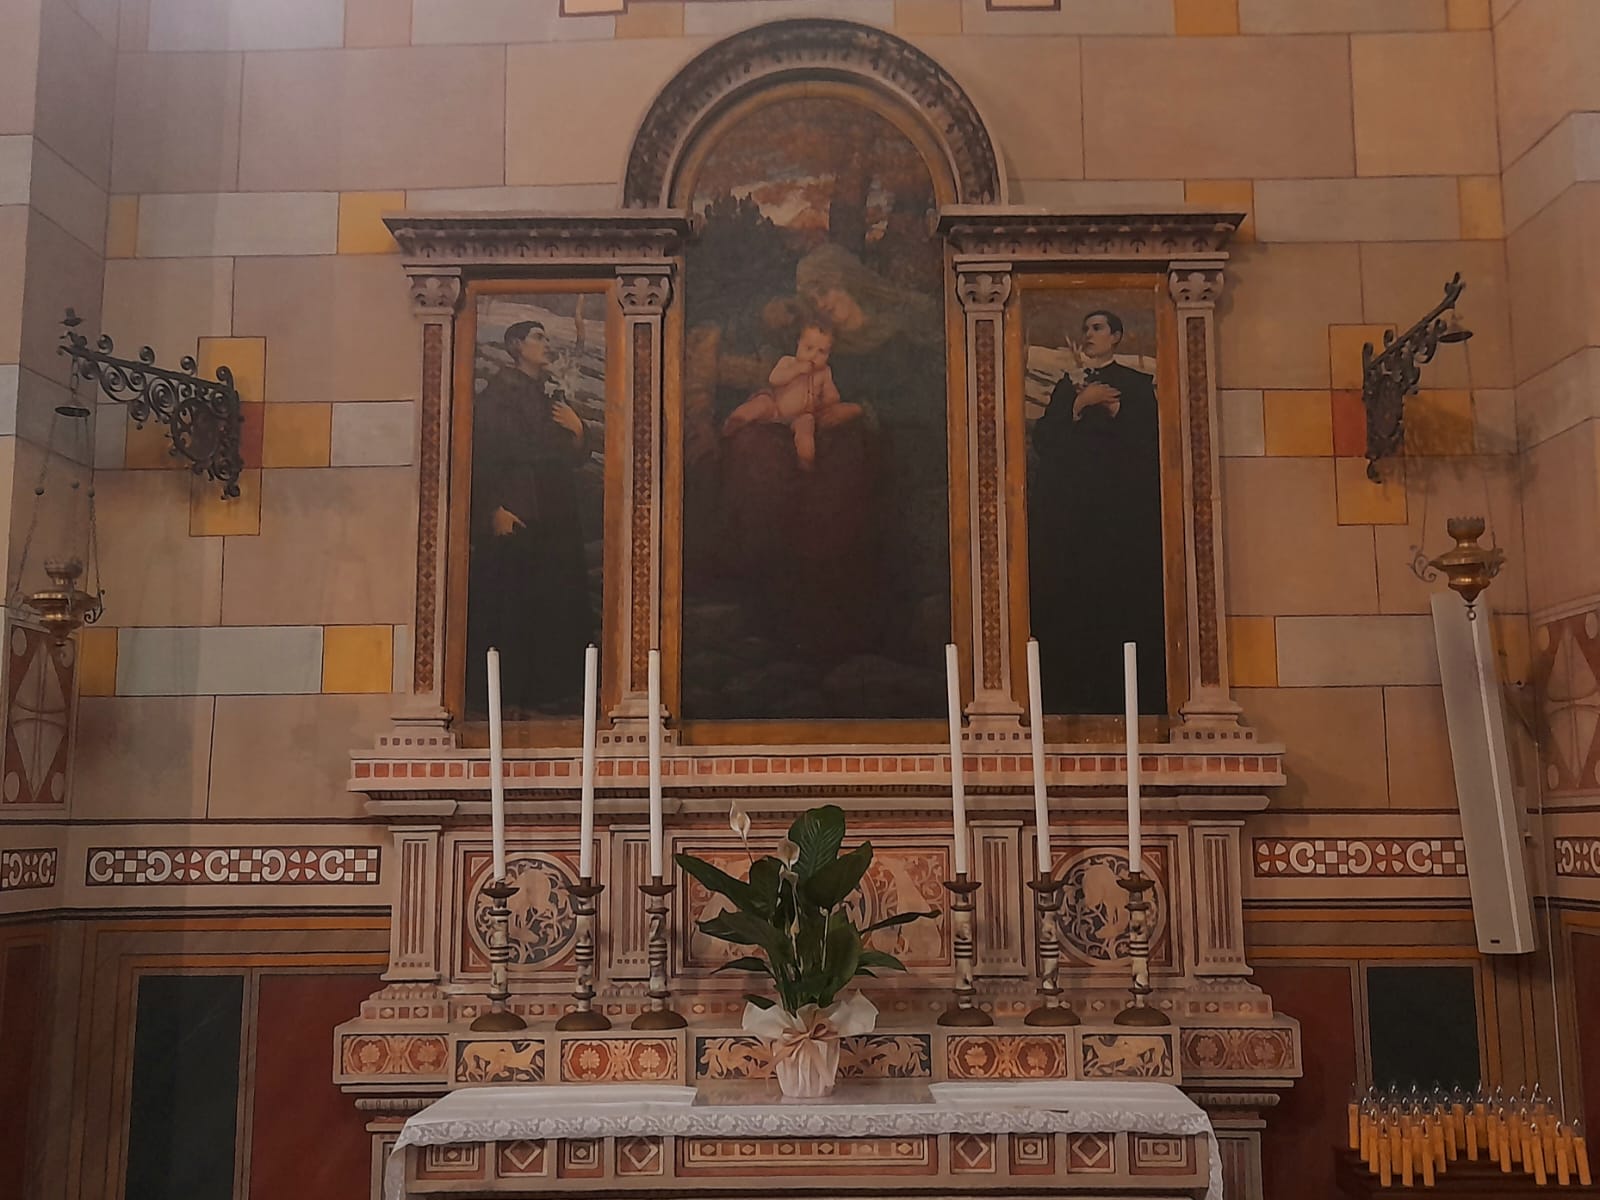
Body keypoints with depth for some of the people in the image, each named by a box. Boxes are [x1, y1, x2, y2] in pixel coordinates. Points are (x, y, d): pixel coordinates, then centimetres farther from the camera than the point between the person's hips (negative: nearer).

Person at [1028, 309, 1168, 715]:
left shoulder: (1137, 384, 9)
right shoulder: (1068, 385, 18)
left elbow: (1148, 439, -3)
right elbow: (1043, 439, 4)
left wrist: (1113, 407, -12)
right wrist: (1081, 403, -6)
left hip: (1123, 503, -3)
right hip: (1073, 506, 3)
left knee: (1125, 593, -8)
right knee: (1074, 593, -4)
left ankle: (1127, 693, -3)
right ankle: (1079, 692, -1)